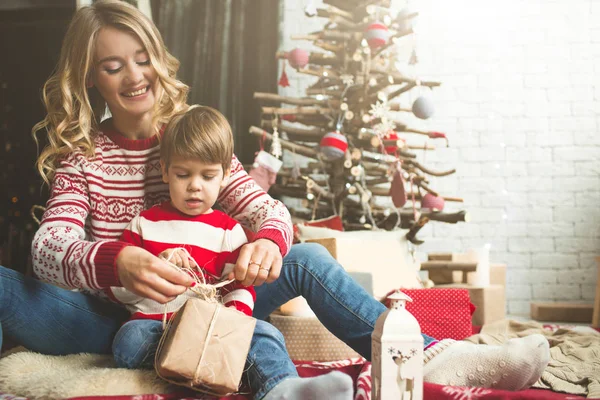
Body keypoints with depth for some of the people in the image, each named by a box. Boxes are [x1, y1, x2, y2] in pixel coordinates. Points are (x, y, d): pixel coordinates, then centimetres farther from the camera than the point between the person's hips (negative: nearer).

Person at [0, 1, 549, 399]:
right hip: (109, 315, -1)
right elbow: (49, 245, -20)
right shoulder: (80, 153, -3)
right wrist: (117, 262, -44)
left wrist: (268, 240, -34)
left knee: (307, 259, -17)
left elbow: (263, 206, -7)